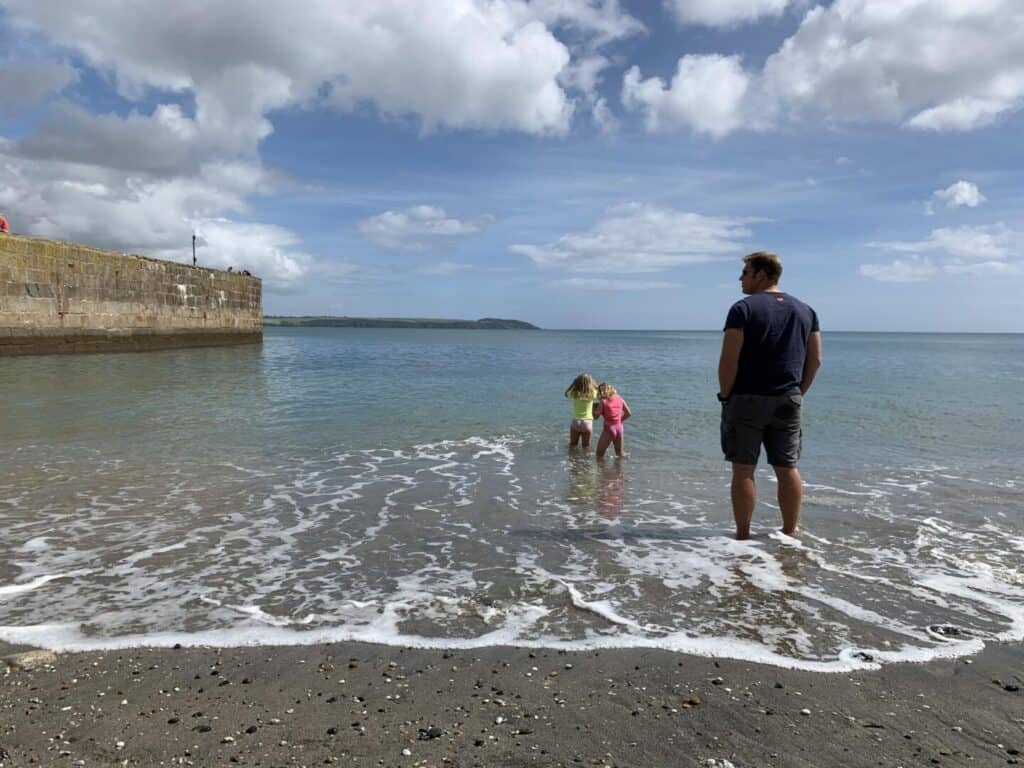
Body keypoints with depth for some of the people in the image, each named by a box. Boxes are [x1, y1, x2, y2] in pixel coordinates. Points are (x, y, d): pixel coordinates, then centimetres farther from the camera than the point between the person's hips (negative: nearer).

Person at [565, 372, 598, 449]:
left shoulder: (574, 394, -12)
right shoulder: (592, 394, -14)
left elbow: (566, 393, 12)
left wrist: (574, 383, 3)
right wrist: (592, 382, 3)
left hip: (575, 422, 1)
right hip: (588, 422, -1)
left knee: (572, 445, 19)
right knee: (586, 447, 15)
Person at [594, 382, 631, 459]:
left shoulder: (603, 402, -11)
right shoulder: (620, 399, 4)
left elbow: (595, 416, -10)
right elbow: (628, 413, 9)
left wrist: (593, 408, 7)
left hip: (609, 428, -5)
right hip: (619, 428, 5)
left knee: (599, 455, 2)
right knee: (620, 454, 22)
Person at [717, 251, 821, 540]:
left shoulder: (743, 308, -7)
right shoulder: (805, 310, 11)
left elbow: (729, 360, -14)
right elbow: (815, 360, 10)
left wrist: (725, 395, -3)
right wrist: (797, 392, 16)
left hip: (747, 399, -5)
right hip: (788, 402, 5)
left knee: (743, 469, 2)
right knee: (787, 469, 11)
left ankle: (743, 535, 7)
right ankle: (789, 533, 18)